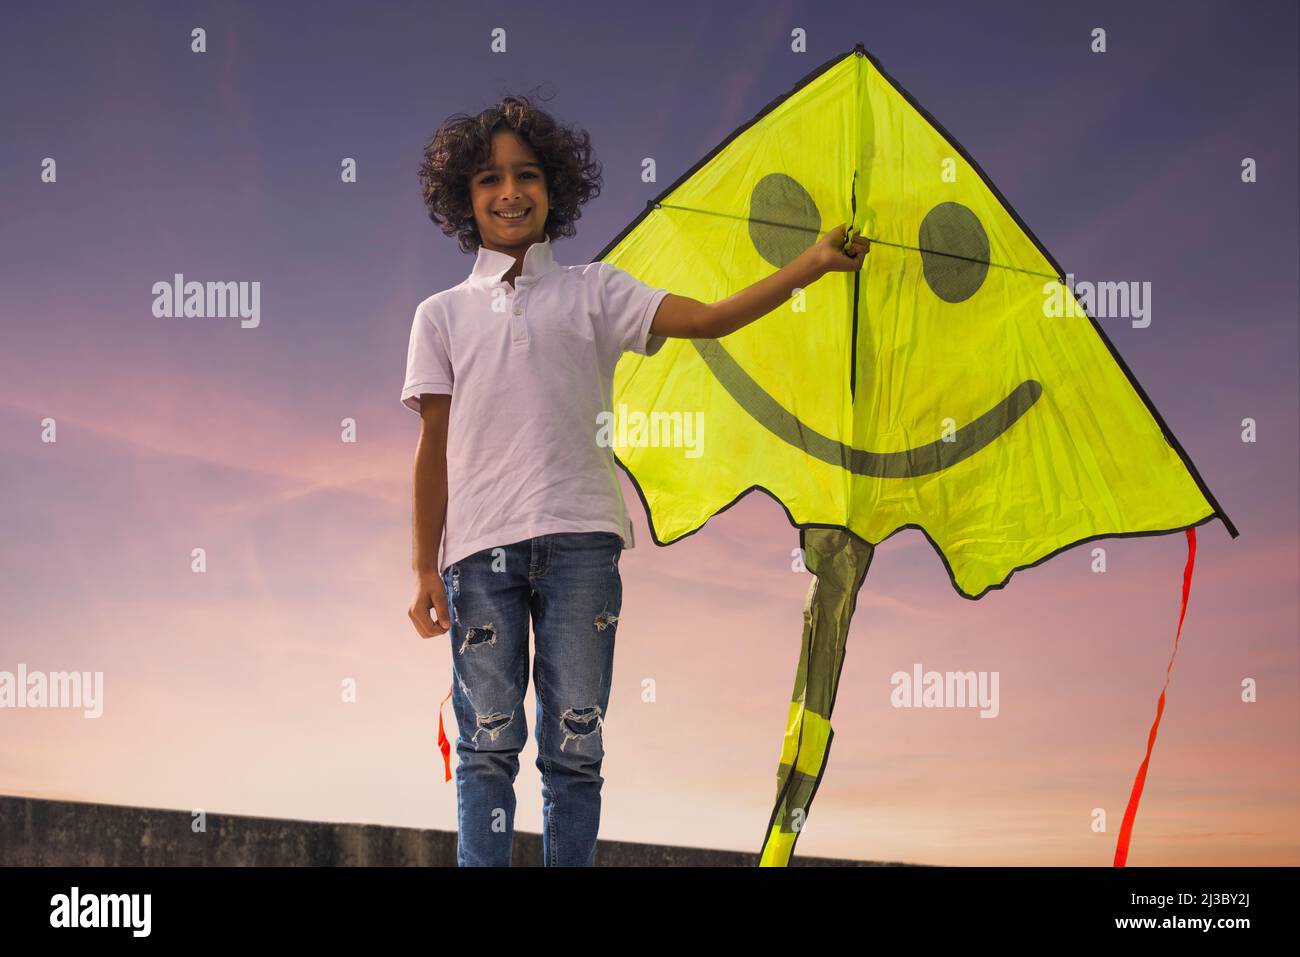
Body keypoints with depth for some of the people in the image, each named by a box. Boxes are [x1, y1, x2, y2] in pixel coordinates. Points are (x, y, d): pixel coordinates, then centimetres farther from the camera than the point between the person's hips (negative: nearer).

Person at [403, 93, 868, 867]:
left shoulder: (592, 292, 11)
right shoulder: (443, 315, 12)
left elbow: (709, 319, -1)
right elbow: (434, 446, 8)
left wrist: (812, 264, -12)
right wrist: (426, 570, 3)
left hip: (579, 540, 0)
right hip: (479, 543, 0)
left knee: (575, 744, 1)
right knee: (489, 742, 0)